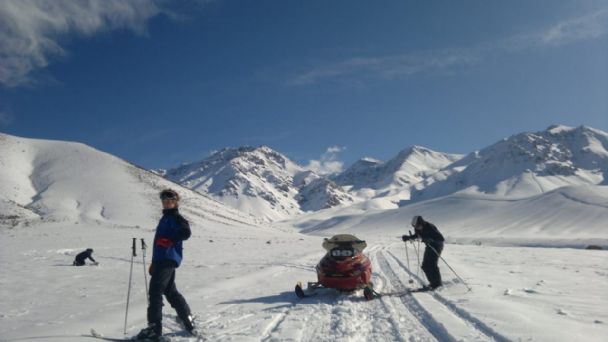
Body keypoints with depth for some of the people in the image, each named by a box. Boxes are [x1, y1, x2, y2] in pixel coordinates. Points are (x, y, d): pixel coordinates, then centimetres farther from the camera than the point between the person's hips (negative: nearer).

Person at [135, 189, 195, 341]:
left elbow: (186, 232, -22)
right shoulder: (166, 217, 25)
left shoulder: (175, 217, -5)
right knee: (170, 292, 16)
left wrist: (169, 240, -25)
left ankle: (154, 329, -12)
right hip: (162, 259, 10)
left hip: (168, 258, -10)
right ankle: (188, 322, 24)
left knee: (155, 292, -13)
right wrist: (154, 263, 25)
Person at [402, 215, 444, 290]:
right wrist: (408, 237, -3)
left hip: (437, 245, -7)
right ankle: (433, 282, 15)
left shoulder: (430, 227, -30)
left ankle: (437, 283, -2)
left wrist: (429, 239, -43)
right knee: (425, 266, 3)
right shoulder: (417, 229, -9)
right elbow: (417, 235, 14)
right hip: (429, 246, 7)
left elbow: (441, 239, -33)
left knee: (432, 264, -15)